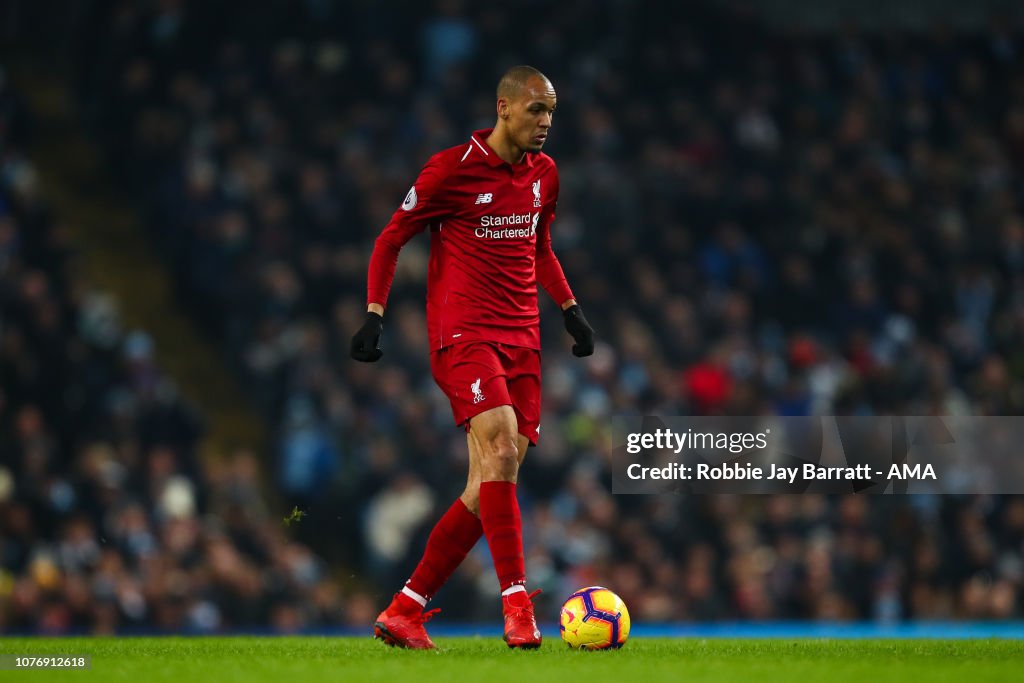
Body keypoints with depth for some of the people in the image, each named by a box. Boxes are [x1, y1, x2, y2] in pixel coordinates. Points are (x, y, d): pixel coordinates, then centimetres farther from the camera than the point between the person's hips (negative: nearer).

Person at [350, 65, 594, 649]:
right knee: (501, 448, -27)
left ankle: (405, 612, 9)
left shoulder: (544, 174, 12)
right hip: (463, 333, -6)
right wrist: (375, 314, -10)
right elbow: (391, 240, 0)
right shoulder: (452, 169, -7)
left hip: (522, 340, 6)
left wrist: (570, 308, 15)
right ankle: (517, 602, -26)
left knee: (489, 489, 0)